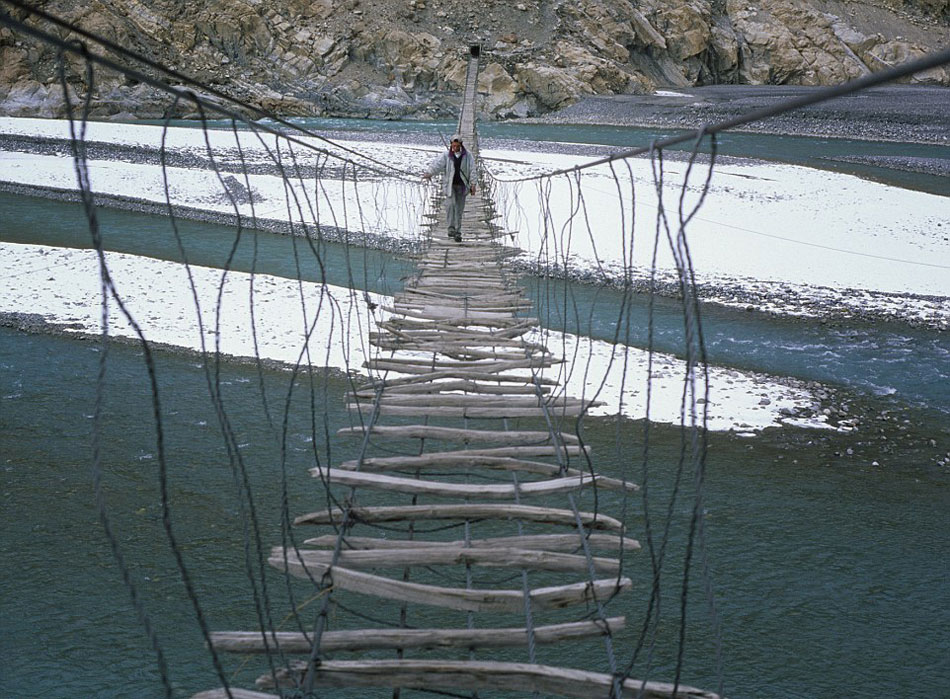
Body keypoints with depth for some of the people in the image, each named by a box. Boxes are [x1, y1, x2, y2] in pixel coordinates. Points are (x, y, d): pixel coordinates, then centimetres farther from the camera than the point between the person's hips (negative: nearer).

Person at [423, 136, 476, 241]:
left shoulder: (468, 156, 2)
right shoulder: (446, 156, -4)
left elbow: (472, 170, 1)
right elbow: (437, 164, -19)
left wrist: (473, 184, -7)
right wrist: (429, 173, -37)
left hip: (462, 185, 1)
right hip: (450, 185, -1)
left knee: (459, 209, 5)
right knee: (450, 204, -20)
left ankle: (457, 232, 13)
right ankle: (451, 228, -11)